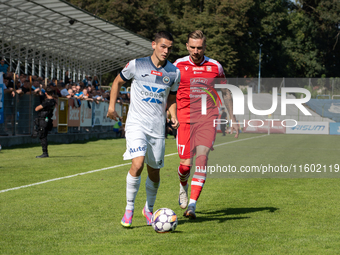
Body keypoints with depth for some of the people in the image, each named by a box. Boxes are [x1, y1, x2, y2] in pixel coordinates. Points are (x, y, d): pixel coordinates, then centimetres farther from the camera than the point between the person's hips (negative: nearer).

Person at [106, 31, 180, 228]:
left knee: (154, 171, 8)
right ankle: (129, 209, -4)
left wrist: (174, 116, 1)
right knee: (137, 164, -21)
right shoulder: (136, 65, -3)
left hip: (158, 128, 3)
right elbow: (118, 82, 14)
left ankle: (149, 209, 32)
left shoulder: (174, 72, 5)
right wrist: (112, 106, 8)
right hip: (136, 123, -3)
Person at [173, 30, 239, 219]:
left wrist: (233, 119, 15)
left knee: (202, 158, -16)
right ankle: (183, 186, 33)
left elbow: (226, 93, 17)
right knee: (186, 164, -4)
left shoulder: (215, 67, 5)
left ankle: (192, 205, -14)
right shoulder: (178, 66, 2)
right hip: (185, 120, 0)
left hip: (208, 120, 0)